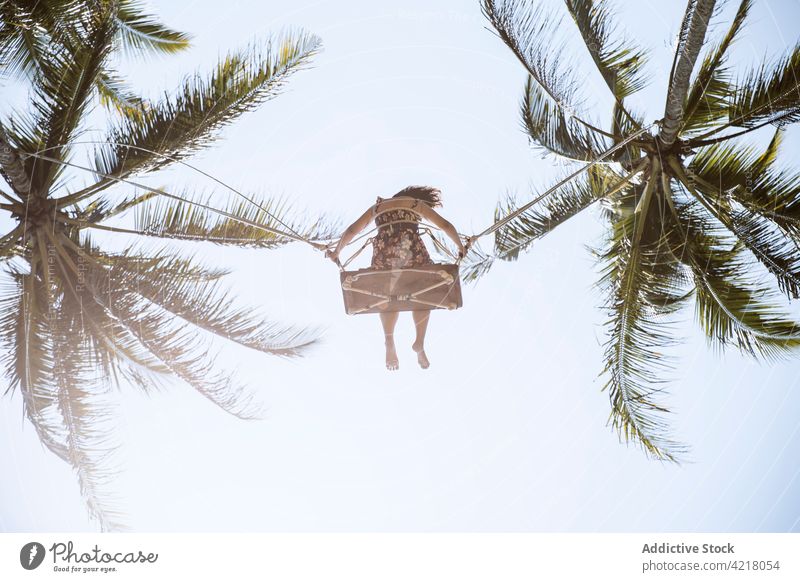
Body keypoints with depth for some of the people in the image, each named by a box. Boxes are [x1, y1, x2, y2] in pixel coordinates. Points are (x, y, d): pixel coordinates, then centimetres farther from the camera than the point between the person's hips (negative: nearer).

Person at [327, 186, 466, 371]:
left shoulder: (377, 207, 29)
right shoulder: (417, 203, 24)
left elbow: (351, 230, 28)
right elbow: (446, 226, 20)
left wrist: (336, 252, 40)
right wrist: (460, 247, 34)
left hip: (383, 251, 2)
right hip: (411, 249, -2)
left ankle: (390, 345, 5)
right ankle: (419, 343, -1)